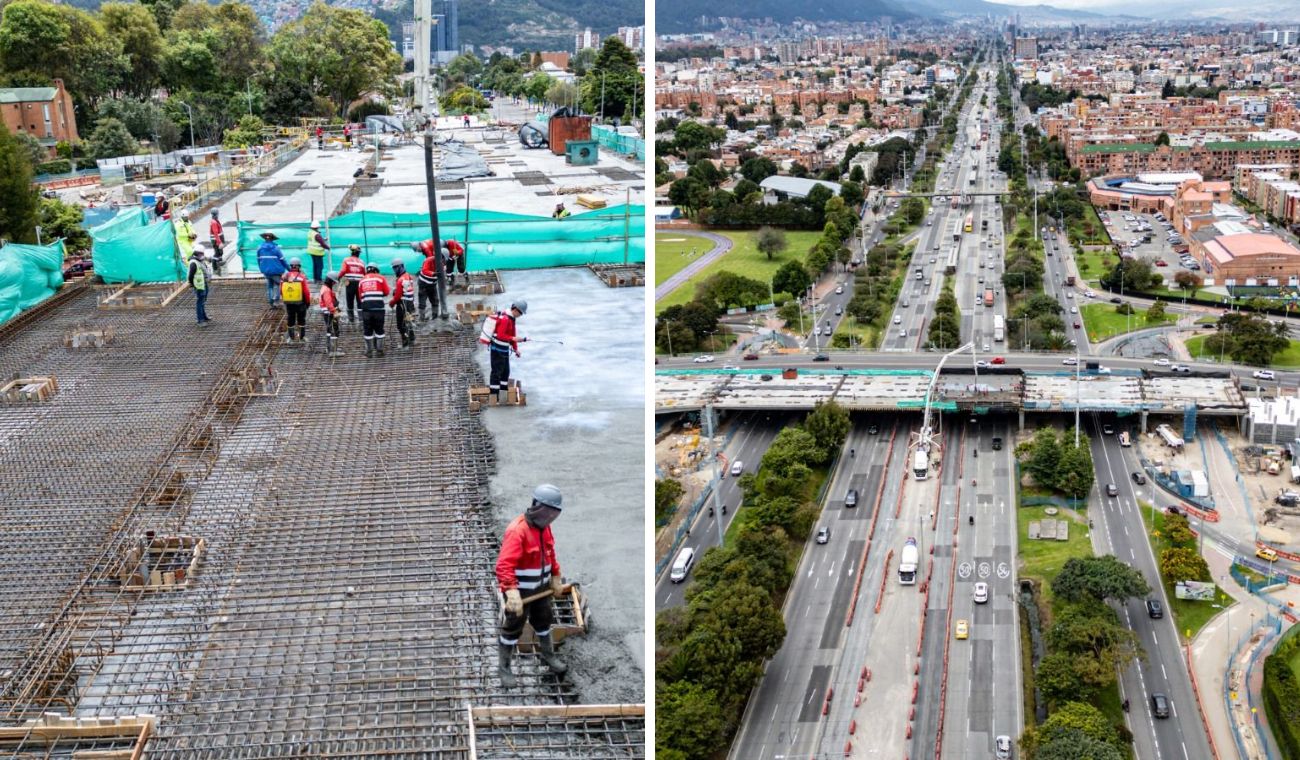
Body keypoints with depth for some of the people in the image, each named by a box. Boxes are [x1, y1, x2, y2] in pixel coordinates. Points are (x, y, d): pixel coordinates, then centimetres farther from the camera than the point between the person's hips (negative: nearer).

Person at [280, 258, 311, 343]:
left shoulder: (284, 277, -4)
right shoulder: (301, 277, -16)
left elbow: (281, 291, 3)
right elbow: (306, 291, -15)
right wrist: (308, 301, -1)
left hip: (288, 303, 3)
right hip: (300, 303, -3)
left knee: (290, 320, 15)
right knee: (301, 320, 12)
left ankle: (290, 338, 21)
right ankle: (302, 337, 16)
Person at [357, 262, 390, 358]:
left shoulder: (362, 280, 15)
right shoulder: (380, 278, 7)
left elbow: (360, 296, 14)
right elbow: (386, 292, 5)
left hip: (366, 307, 2)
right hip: (378, 307, -2)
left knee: (368, 330, 8)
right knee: (379, 329, 9)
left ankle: (369, 352, 9)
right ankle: (380, 350, 9)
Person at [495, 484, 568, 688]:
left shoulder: (544, 526, -2)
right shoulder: (517, 531, -30)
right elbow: (504, 565, -39)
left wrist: (556, 577, 18)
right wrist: (511, 592, -48)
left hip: (541, 587, 8)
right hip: (520, 591, -8)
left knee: (544, 621, 25)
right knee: (513, 629, 7)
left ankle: (548, 655, 48)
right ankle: (503, 668, 25)